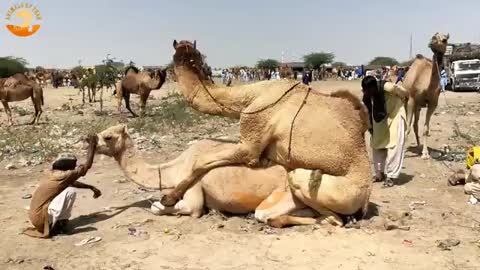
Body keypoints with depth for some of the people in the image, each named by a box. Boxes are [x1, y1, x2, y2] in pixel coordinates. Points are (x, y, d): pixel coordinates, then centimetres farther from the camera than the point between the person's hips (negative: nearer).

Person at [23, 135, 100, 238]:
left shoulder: (51, 173, 9)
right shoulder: (63, 175, -15)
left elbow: (73, 183, 24)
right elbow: (87, 166, -9)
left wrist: (91, 187, 23)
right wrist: (92, 145, 1)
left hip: (35, 216, 9)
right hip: (41, 218, -9)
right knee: (70, 191, -19)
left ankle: (54, 222, 12)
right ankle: (56, 225, -9)